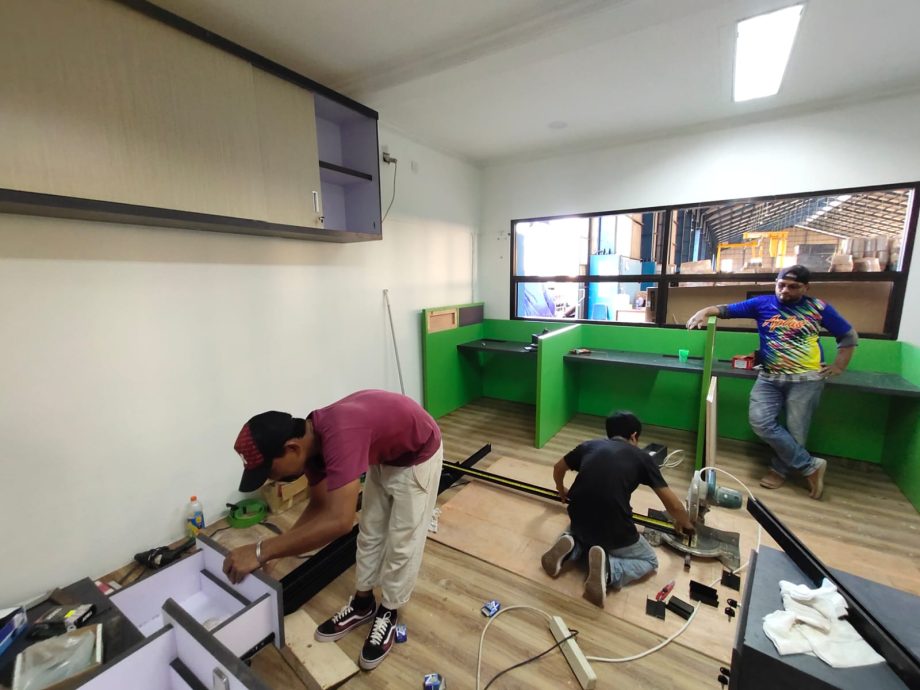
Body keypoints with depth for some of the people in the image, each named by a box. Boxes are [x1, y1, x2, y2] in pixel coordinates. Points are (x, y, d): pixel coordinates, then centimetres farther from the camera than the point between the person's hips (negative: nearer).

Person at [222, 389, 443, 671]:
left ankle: (388, 614, 28)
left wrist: (263, 550, -36)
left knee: (401, 542, 5)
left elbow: (339, 520, -44)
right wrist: (276, 550, -5)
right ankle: (363, 604, 37)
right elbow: (320, 506, 1)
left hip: (418, 456, -7)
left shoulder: (339, 435, -40)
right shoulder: (311, 440, -12)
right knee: (370, 533, 16)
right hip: (385, 456, 8)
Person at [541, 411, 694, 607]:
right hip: (615, 532, -4)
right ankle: (607, 568, -5)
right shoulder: (642, 458, 4)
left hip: (579, 523, 4)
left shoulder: (588, 446, 11)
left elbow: (558, 468, 27)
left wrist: (561, 491, 47)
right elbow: (673, 505, 10)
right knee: (649, 561, 25)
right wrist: (685, 524, 33)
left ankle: (572, 547, 4)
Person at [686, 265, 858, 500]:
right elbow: (727, 309, 2)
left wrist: (838, 367, 6)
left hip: (807, 379, -1)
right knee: (760, 420, -12)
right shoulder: (762, 303, 5)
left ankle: (780, 469, 25)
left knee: (795, 430, 0)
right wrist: (705, 311, -18)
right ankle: (811, 466, 4)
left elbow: (849, 336, 13)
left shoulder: (818, 308, 3)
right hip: (769, 377, 2)